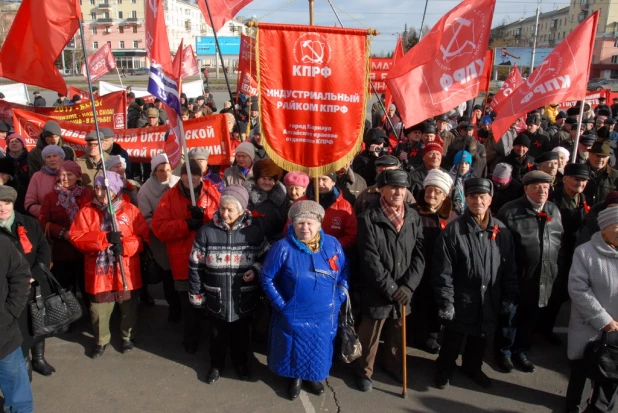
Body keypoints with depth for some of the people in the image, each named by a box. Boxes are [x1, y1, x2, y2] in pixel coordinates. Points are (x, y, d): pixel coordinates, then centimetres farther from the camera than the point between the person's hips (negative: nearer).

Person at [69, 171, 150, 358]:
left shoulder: (130, 210, -3)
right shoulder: (86, 211, 0)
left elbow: (144, 237, -6)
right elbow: (76, 237, -11)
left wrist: (124, 245, -23)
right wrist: (105, 238, -23)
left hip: (125, 272, -1)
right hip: (99, 271, 1)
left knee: (128, 307, 15)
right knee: (99, 309, 11)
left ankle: (128, 337, 38)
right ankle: (101, 340, 35)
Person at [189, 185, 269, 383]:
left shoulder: (254, 232, -11)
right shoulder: (206, 232, -13)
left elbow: (267, 258, 3)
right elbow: (195, 266, -5)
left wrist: (256, 269, -17)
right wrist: (196, 294, -2)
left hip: (244, 298, 1)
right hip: (216, 297, 0)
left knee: (241, 333, 21)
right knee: (218, 334, 20)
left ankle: (241, 362, 47)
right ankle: (216, 364, 45)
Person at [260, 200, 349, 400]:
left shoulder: (333, 245, -6)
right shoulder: (283, 248, -16)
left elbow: (344, 273, 6)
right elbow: (266, 278, -8)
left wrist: (338, 298, -1)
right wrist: (281, 304, -9)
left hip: (324, 315, 3)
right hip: (293, 316, -3)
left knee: (319, 350, 19)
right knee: (294, 350, 15)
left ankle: (315, 376, 47)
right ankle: (295, 378, 44)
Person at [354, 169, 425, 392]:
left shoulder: (414, 217, 1)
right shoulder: (368, 218, -12)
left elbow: (419, 255, -1)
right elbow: (370, 260, -15)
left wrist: (407, 286, -11)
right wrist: (391, 288, -15)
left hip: (404, 291, 4)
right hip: (377, 292, -4)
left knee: (398, 335, 21)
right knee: (369, 336, 10)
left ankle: (395, 366, 45)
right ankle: (364, 372, 33)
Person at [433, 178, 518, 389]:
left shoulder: (501, 231, -1)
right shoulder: (453, 231, -15)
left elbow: (510, 268, 5)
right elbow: (443, 271, -14)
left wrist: (509, 297, 4)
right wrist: (445, 302, -14)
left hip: (489, 301, 4)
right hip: (460, 300, -4)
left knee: (480, 338, 23)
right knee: (453, 340, 14)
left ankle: (473, 367, 48)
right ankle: (444, 369, 39)